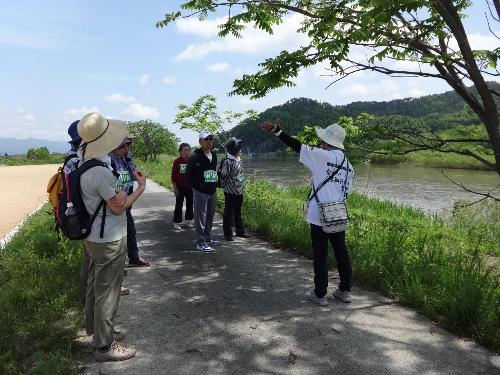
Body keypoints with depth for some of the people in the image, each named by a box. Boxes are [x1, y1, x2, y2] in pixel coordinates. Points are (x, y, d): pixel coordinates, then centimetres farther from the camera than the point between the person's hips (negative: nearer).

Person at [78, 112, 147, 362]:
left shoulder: (83, 161, 2)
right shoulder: (101, 171, -28)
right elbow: (118, 207, -18)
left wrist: (118, 194, -7)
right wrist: (141, 187, -7)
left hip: (94, 236, 10)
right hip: (110, 240, -9)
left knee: (95, 283, 25)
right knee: (107, 291, 3)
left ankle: (92, 325, 44)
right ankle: (104, 345, 17)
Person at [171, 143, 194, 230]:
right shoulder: (177, 161, -7)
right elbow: (173, 175, -3)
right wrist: (175, 188, -7)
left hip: (190, 187, 2)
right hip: (180, 187, -2)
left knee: (190, 203, 11)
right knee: (179, 204, 2)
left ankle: (189, 220, 25)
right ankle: (176, 223, 11)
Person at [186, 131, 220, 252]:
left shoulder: (214, 155, 11)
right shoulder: (195, 156, -11)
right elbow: (188, 173, -10)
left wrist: (215, 183, 12)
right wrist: (196, 186, -10)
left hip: (212, 191, 8)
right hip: (200, 192, -7)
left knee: (210, 216, 16)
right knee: (200, 217, -4)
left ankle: (208, 239, 29)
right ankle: (201, 242, 2)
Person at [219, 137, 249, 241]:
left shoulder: (238, 160, 8)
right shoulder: (227, 161, -18)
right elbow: (222, 176, -14)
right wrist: (225, 187, -5)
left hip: (239, 192, 8)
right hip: (230, 193, -8)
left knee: (238, 213, 17)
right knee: (229, 213, 3)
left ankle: (240, 231, 27)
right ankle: (228, 234, 12)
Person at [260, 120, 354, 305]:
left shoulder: (322, 156, -11)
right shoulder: (347, 164, 8)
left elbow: (297, 146, -10)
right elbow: (346, 190, 12)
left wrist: (277, 130, -5)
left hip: (320, 216, -6)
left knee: (320, 256, 4)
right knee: (341, 253, 14)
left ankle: (320, 294, 13)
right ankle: (345, 290, 24)